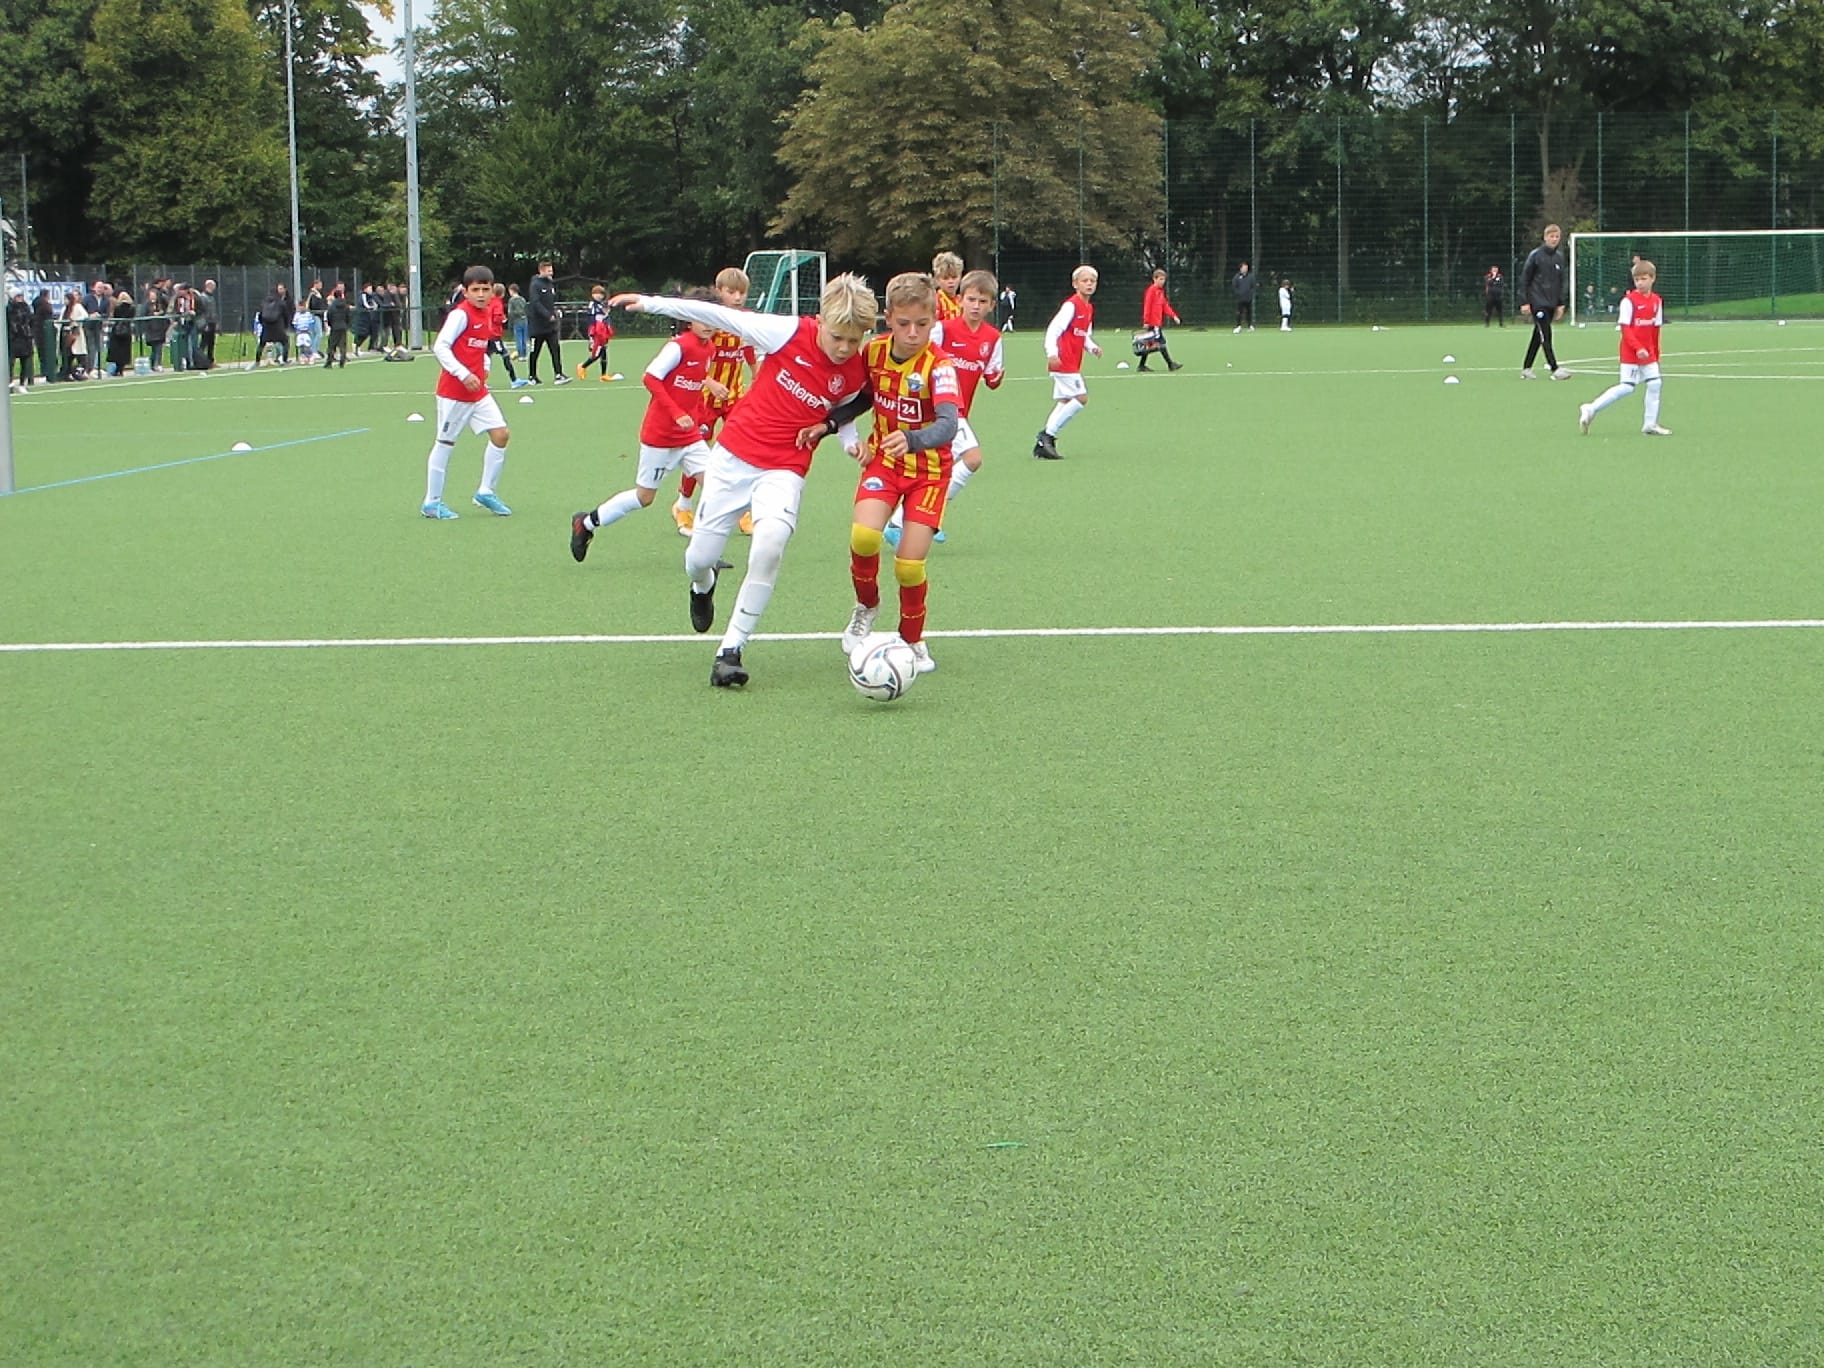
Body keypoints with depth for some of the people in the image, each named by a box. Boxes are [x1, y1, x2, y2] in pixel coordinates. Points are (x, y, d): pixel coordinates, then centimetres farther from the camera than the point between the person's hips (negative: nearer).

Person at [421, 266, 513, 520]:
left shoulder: (488, 313, 8)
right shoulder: (461, 314, -16)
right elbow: (440, 347, -22)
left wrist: (484, 365, 6)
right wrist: (463, 374, -28)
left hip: (478, 391, 8)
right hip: (454, 391, -8)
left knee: (501, 434, 1)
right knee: (445, 442, 1)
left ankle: (486, 492, 14)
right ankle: (431, 502, 11)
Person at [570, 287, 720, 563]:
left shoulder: (710, 349, 5)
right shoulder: (679, 346, -18)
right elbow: (650, 378, -21)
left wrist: (702, 419, 7)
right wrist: (677, 414, -26)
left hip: (690, 435, 7)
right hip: (660, 434, -7)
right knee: (644, 496, 4)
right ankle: (587, 523, 23)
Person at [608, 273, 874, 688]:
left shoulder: (856, 374, -5)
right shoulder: (790, 333, -14)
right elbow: (723, 317, -9)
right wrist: (652, 304, -10)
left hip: (785, 469, 0)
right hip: (735, 452, 0)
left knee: (771, 542, -28)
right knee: (699, 557, 4)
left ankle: (731, 650, -18)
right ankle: (703, 586, 47)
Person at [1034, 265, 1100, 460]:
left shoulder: (1089, 308, 14)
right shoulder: (1071, 305, -14)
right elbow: (1053, 329, -21)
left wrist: (1093, 348, 2)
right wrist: (1052, 353, -32)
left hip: (1073, 363, 9)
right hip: (1064, 362, -9)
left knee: (1064, 401, 9)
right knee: (1081, 397, -12)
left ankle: (1043, 443, 11)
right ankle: (1047, 434, -7)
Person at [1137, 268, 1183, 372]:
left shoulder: (1161, 291, 15)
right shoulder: (1151, 290, -11)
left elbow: (1165, 306, 17)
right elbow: (1147, 306, -14)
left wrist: (1173, 316, 6)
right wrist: (1146, 321, -17)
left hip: (1158, 322, 9)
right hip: (1152, 323, -9)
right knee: (1161, 343, -9)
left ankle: (1142, 365, 15)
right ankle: (1170, 364, -8)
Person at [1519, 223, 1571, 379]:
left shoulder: (1559, 258, 11)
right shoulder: (1535, 255, -6)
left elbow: (1561, 282, 17)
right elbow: (1524, 279, -5)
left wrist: (1560, 304, 13)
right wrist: (1524, 301, -10)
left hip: (1551, 304, 6)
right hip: (1537, 301, -6)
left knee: (1538, 336, 8)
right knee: (1545, 335, -12)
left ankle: (1526, 368, 15)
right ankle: (1555, 369, -15)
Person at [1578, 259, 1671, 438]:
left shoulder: (1657, 301, 8)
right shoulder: (1629, 300, -11)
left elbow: (1656, 328, 14)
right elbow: (1625, 328, -15)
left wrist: (1656, 354, 15)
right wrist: (1638, 348, -24)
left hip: (1648, 353, 6)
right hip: (1631, 353, -6)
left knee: (1654, 384, 2)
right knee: (1626, 387, -11)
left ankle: (1651, 425, 11)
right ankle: (1590, 410, -2)